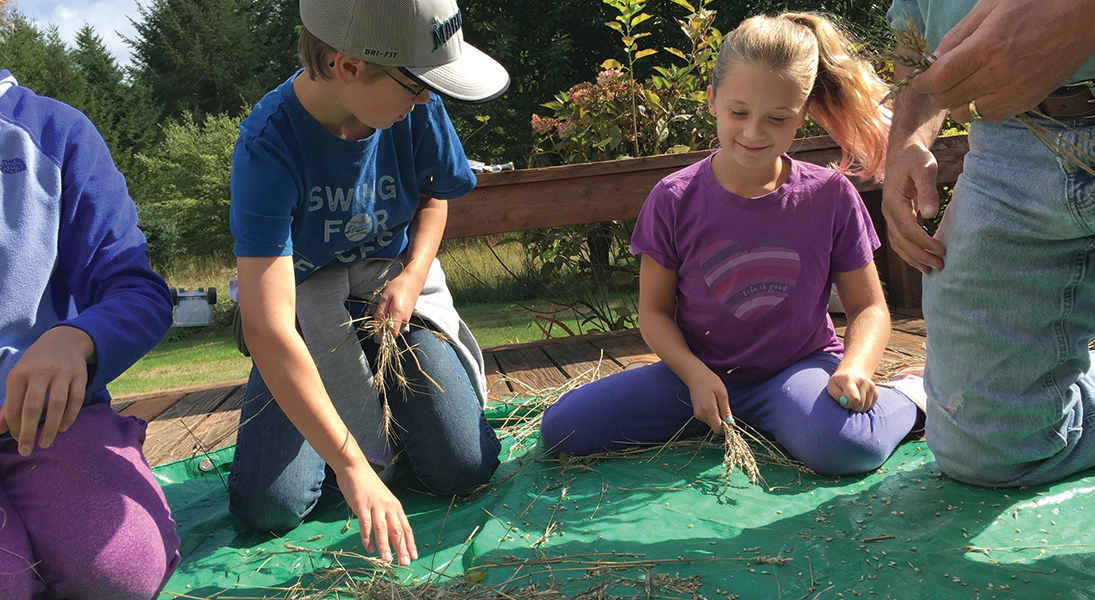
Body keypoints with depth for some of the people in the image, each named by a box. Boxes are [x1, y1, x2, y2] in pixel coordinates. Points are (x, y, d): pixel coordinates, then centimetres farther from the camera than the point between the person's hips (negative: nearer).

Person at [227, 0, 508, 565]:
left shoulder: (417, 108, -16)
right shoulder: (267, 147, -28)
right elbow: (267, 328, -35)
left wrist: (412, 276, -12)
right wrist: (352, 465, -39)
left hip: (394, 291, 2)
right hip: (308, 306, -2)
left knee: (464, 469, -13)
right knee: (268, 505, -13)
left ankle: (390, 401, 19)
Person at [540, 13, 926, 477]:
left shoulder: (831, 197, -5)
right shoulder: (674, 200, -6)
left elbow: (868, 307, 1)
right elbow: (655, 311, 0)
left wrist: (856, 365, -21)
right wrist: (696, 375, -18)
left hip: (800, 366, -2)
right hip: (698, 371, 3)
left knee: (842, 447, -38)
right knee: (561, 429, -15)